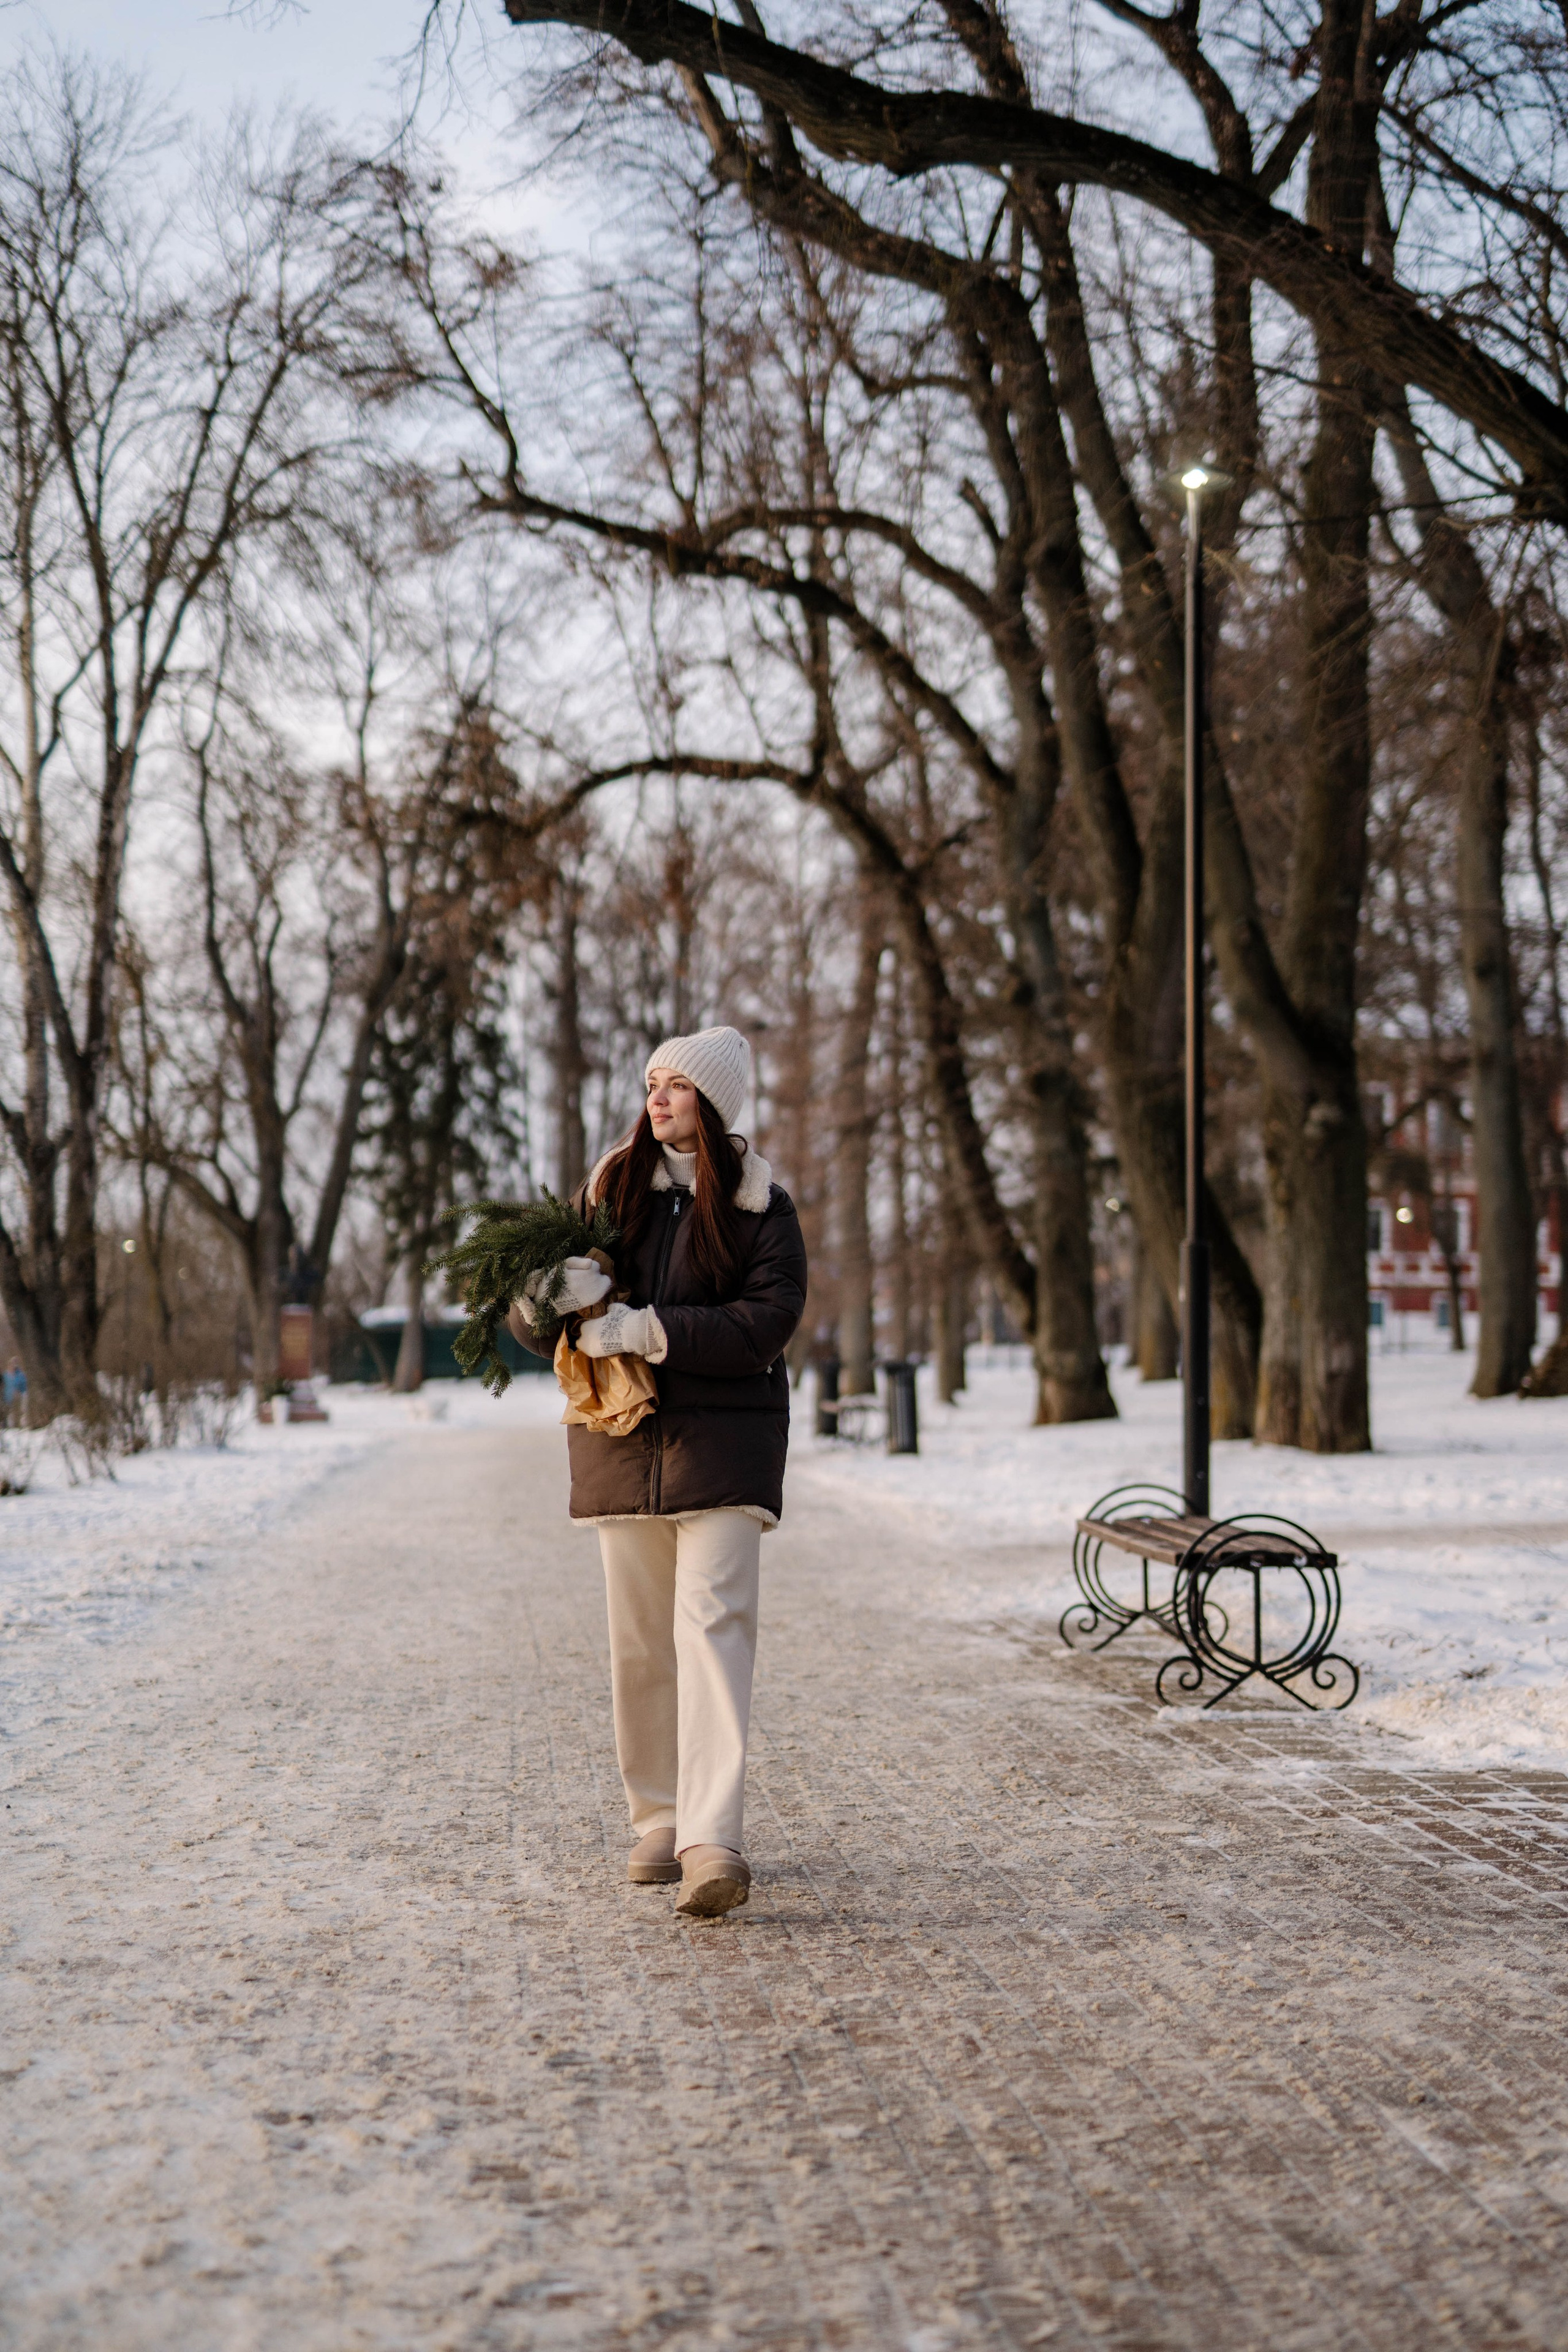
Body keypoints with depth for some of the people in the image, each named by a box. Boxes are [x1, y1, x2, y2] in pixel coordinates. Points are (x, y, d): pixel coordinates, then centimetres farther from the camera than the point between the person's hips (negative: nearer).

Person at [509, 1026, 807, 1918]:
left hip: (724, 1445, -4)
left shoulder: (760, 1207, 2)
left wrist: (649, 1331, -20)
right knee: (640, 1643, 7)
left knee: (712, 1628, -15)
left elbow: (768, 1322, -12)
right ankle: (658, 1821, 20)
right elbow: (531, 1320, 8)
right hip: (622, 1442, 4)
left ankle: (714, 1843, -22)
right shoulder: (608, 1192, 11)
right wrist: (557, 1296, -16)